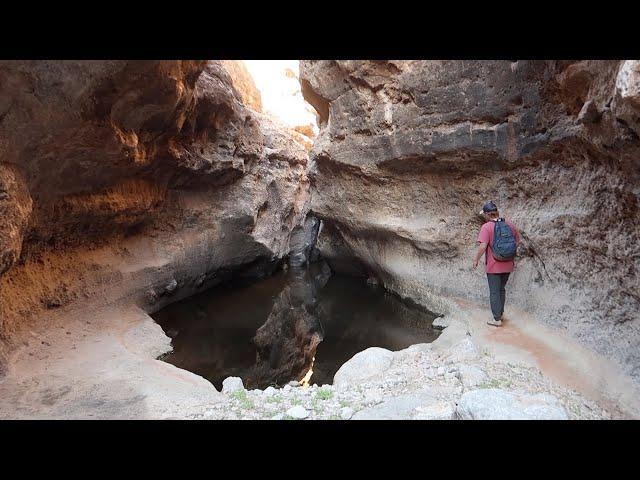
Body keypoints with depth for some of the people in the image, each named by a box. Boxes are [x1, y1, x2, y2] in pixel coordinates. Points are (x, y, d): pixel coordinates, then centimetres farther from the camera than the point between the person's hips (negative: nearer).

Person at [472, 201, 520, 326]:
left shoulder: (486, 227, -17)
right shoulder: (509, 223, 2)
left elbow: (483, 246, -22)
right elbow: (518, 239, 14)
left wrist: (476, 259, -9)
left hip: (493, 266, -6)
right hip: (508, 265, 6)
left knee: (494, 292, 5)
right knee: (501, 290, 22)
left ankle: (497, 319, 9)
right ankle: (500, 313, 33)